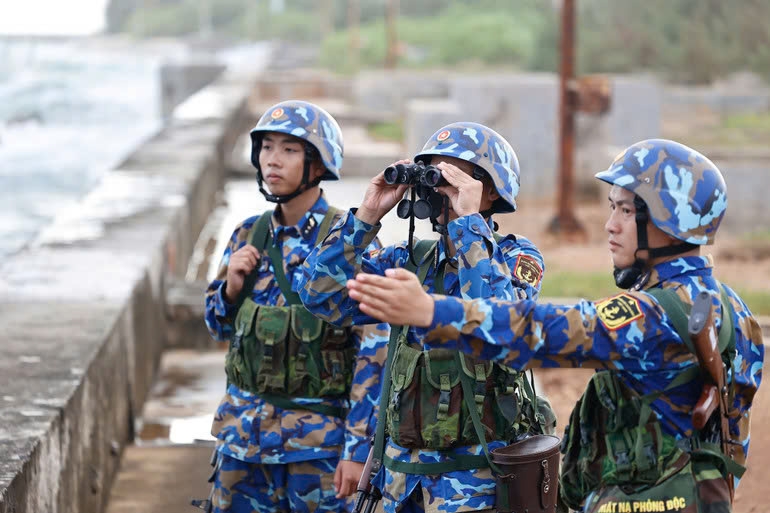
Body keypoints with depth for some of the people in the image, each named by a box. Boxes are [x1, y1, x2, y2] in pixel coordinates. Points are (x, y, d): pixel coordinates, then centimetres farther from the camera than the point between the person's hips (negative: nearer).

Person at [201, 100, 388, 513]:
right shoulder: (249, 236, 6)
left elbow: (374, 353, -12)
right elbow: (219, 327, 17)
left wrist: (358, 448, -16)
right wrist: (232, 284, -4)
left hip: (319, 437, -5)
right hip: (245, 431, 5)